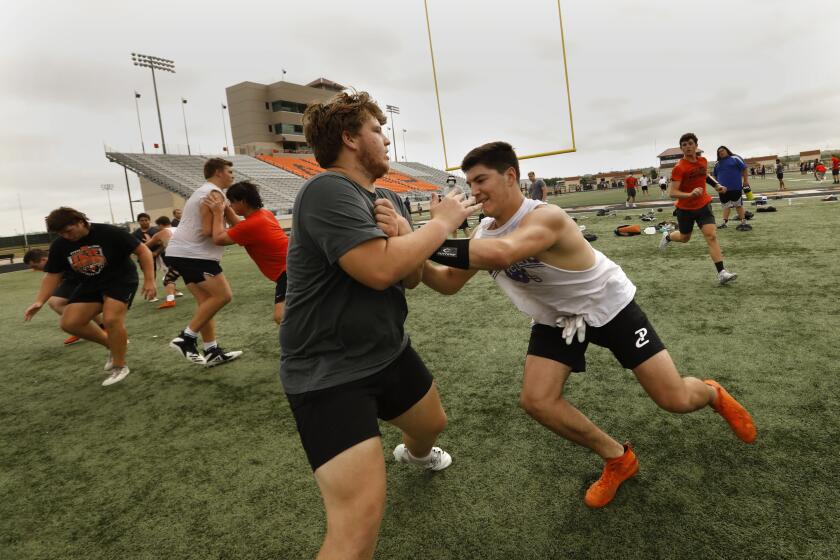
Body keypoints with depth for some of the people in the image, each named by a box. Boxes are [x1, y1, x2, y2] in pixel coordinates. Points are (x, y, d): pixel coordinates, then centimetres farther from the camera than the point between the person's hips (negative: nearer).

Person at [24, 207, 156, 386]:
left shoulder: (109, 233, -20)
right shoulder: (60, 245, -4)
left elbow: (142, 250, -15)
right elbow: (53, 275, 5)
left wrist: (149, 280, -22)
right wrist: (39, 301, -8)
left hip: (121, 279, -6)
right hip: (90, 284, 6)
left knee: (111, 319, -25)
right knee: (69, 323, -6)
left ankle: (120, 366, -4)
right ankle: (113, 344, 16)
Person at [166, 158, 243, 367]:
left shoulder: (204, 191, 24)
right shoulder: (213, 193, -10)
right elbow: (209, 231, -18)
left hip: (181, 252, 11)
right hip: (192, 254, -11)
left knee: (206, 300, 10)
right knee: (222, 295, -9)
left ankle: (212, 352, 11)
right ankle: (186, 338, -5)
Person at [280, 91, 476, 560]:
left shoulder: (388, 199, 6)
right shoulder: (328, 192, -22)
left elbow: (412, 276, 6)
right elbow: (380, 270, -33)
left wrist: (403, 232, -15)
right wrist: (443, 222, -18)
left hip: (389, 352, 9)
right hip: (329, 373, -9)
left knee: (433, 423, 32)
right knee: (361, 519, -17)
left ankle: (415, 454, 68)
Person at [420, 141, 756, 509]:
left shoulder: (545, 217, -35)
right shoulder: (485, 230, -9)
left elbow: (500, 254, -56)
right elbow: (449, 282, -8)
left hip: (610, 307, -6)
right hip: (556, 319, 6)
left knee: (675, 400, -2)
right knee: (535, 401, -11)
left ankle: (712, 394, 39)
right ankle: (618, 459, 12)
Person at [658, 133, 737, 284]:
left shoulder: (703, 161, -2)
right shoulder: (679, 168, -19)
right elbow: (673, 193, -25)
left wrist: (716, 184, 12)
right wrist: (690, 194, -40)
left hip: (703, 205, 3)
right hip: (685, 208, -3)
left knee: (711, 236, -11)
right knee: (684, 238, 16)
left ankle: (721, 273, -15)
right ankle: (667, 236, 52)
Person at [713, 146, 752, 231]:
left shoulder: (735, 158, 0)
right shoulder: (717, 164, 13)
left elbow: (744, 169, -2)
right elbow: (715, 176, 21)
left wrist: (745, 180, -6)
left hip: (735, 188, -4)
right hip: (723, 188, 4)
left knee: (738, 205, -1)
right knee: (726, 205, 9)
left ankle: (743, 222, 5)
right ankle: (724, 222, 11)